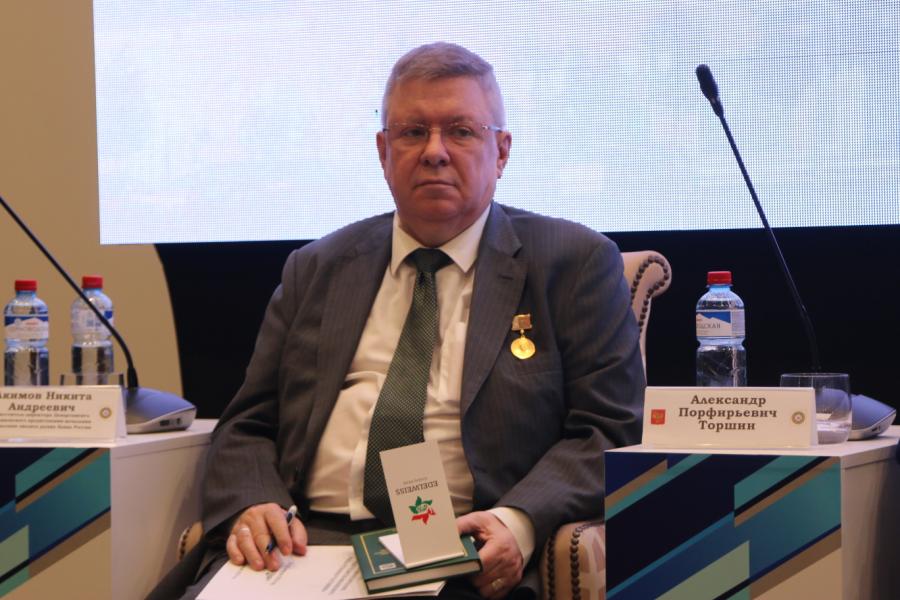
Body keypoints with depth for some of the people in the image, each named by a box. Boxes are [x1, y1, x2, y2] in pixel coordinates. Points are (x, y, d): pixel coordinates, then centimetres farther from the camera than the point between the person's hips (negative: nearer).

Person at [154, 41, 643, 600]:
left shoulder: (576, 264, 9)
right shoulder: (315, 270, 19)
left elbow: (610, 430, 3)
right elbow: (248, 428, 17)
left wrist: (520, 520, -16)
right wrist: (253, 505, -6)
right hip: (307, 542, 2)